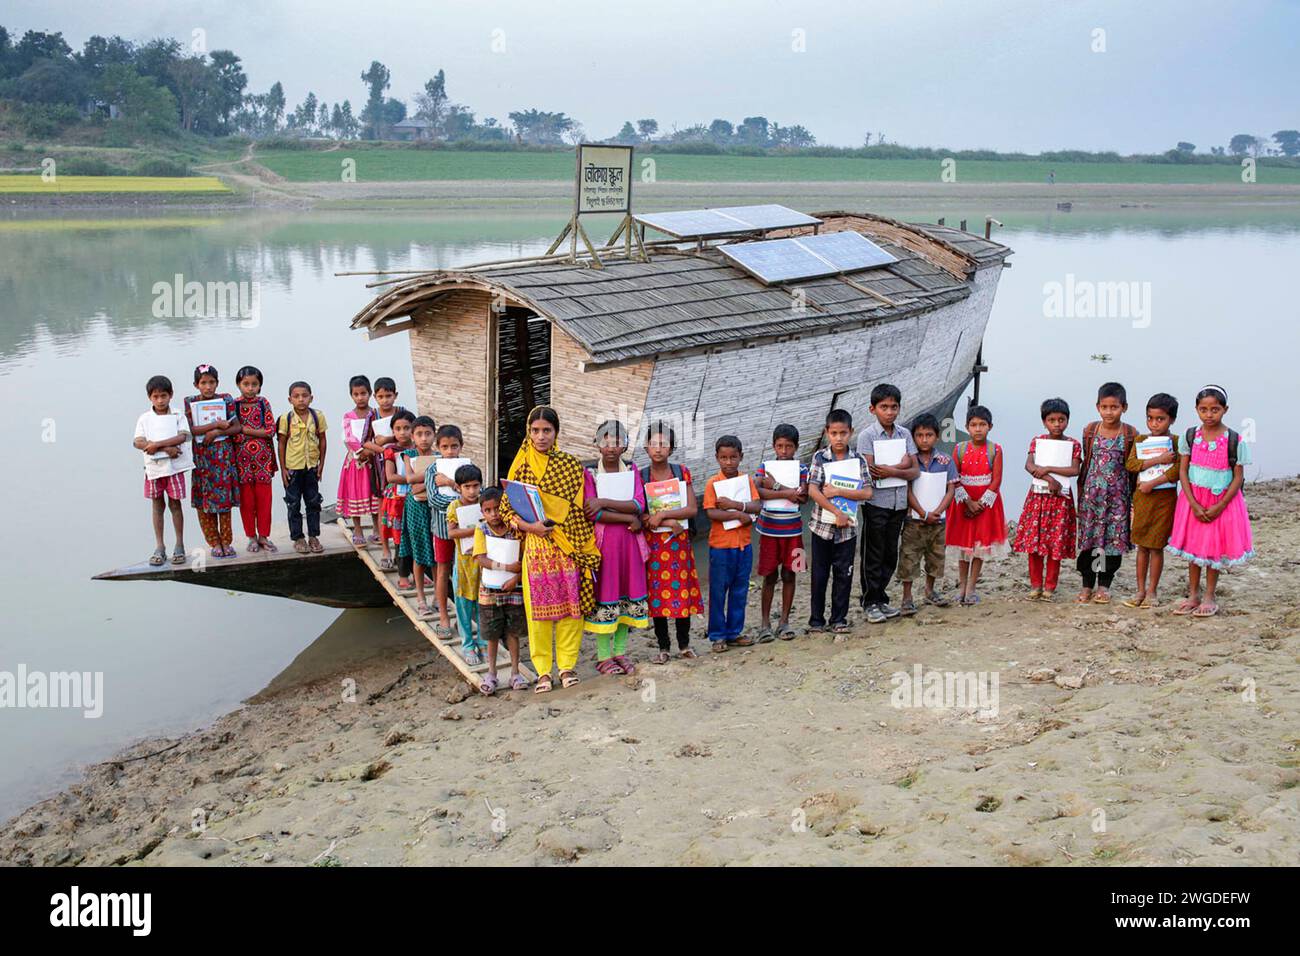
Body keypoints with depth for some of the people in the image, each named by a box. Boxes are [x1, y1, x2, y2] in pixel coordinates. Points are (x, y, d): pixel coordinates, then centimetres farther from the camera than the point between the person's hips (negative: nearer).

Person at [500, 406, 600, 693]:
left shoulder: (570, 464, 5)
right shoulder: (520, 466, 5)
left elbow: (579, 507, 5)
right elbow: (506, 507, 4)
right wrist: (527, 525, -13)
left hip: (568, 545, 0)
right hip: (535, 544, 0)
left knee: (571, 602, 0)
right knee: (538, 604, 1)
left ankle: (567, 665, 11)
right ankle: (543, 671, 8)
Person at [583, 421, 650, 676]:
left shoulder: (632, 472, 8)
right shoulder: (590, 475, -2)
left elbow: (639, 505, -7)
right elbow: (590, 513, -14)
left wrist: (604, 503, -17)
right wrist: (628, 518, -13)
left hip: (629, 542, 3)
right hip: (603, 541, -3)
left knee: (628, 595, 6)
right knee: (604, 595, -1)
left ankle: (620, 652, 17)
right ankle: (603, 656, 6)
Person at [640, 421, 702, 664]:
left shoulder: (682, 472, 2)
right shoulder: (640, 476, -1)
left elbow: (693, 509, -6)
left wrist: (662, 515, -16)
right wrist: (669, 522, -17)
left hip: (679, 541, 1)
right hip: (653, 542, -1)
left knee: (682, 592, 3)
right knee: (657, 594, 2)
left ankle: (684, 645, 16)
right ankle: (663, 647, 12)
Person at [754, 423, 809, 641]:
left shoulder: (801, 469, 0)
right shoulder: (765, 468, -1)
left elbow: (803, 497, -15)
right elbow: (756, 492, -19)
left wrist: (775, 486, -17)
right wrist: (787, 493, -22)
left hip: (792, 530, 1)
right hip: (769, 529, -1)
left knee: (789, 575, 7)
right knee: (770, 576, 4)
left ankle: (784, 621, 16)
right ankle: (765, 623, 10)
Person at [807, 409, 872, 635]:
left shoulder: (858, 459, -1)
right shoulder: (820, 457, -4)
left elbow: (867, 492, -9)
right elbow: (813, 491, -13)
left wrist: (837, 491, -17)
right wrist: (837, 512, -18)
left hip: (848, 527, 1)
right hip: (822, 525, -1)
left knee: (844, 575, 6)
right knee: (819, 575, 7)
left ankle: (839, 620, 17)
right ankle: (816, 620, 17)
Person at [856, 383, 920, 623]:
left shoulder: (905, 434, 7)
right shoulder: (867, 435, -7)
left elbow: (915, 471, 2)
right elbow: (870, 472, -16)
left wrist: (891, 472, -16)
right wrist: (902, 464, -9)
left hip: (899, 502, 5)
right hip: (876, 502, -5)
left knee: (890, 555, 11)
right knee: (873, 556, 1)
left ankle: (881, 598, 22)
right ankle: (871, 603, 9)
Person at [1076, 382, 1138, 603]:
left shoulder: (1131, 434, -3)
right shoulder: (1090, 430, 3)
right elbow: (1085, 462, 9)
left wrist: (1133, 495, -1)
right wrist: (1081, 490, 8)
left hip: (1118, 493, -1)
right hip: (1092, 492, 1)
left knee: (1114, 537, 1)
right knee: (1089, 537, 1)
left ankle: (1104, 585, 11)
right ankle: (1087, 585, 10)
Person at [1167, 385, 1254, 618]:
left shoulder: (1235, 441, -10)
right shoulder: (1189, 437, -3)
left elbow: (1238, 478, -8)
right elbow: (1183, 471, -3)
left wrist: (1219, 507, -15)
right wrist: (1194, 504, -12)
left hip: (1222, 502, -2)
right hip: (1194, 500, 2)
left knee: (1215, 549, 5)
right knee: (1193, 546, 8)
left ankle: (1210, 597, 18)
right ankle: (1193, 595, 20)